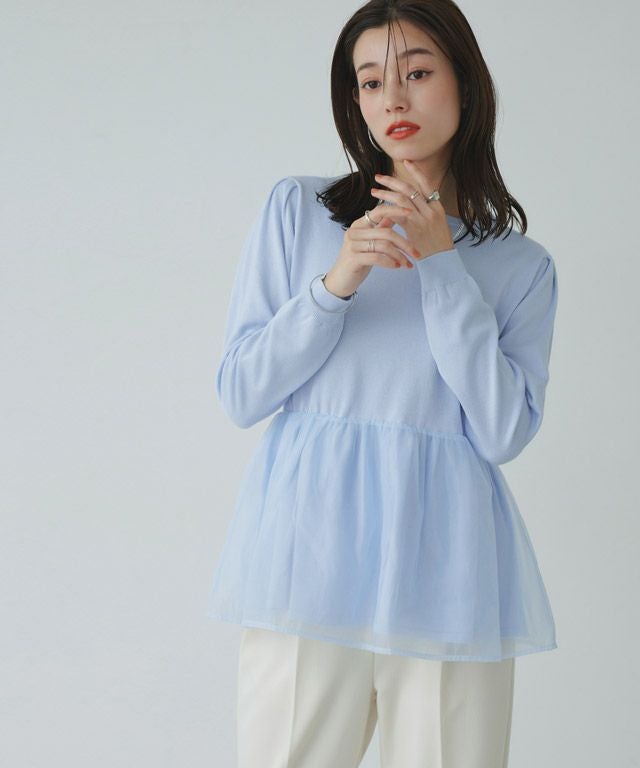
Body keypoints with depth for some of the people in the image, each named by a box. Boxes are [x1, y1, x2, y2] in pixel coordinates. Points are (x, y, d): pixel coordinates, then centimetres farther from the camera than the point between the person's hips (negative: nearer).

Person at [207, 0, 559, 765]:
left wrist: (442, 265, -7)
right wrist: (334, 285, -11)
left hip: (444, 564, 1)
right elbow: (239, 393, 3)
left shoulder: (521, 266, 10)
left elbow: (503, 433, -4)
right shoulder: (296, 209, 9)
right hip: (309, 556, 0)